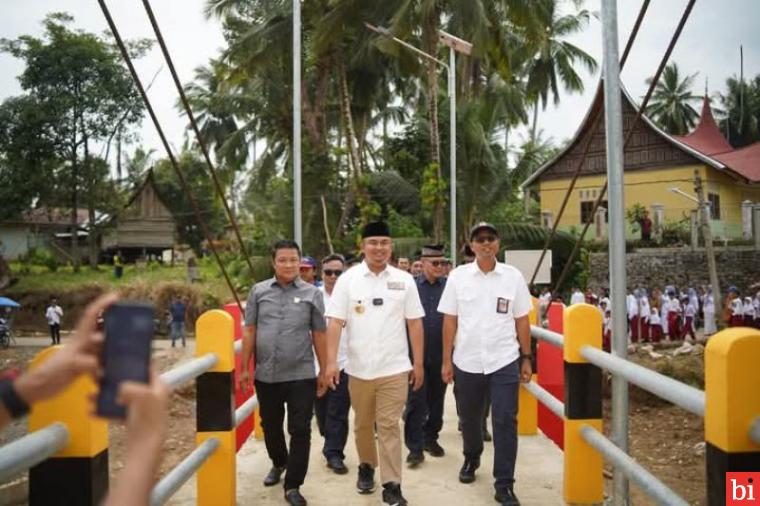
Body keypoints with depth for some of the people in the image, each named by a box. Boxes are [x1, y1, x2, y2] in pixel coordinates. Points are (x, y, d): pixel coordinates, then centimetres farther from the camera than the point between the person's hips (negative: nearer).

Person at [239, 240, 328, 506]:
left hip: (301, 375, -2)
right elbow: (249, 331, 5)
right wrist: (245, 368, 3)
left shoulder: (312, 293, 0)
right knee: (270, 426, 19)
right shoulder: (258, 291, 3)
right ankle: (278, 463, 46)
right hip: (266, 375, 2)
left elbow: (319, 334, 2)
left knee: (300, 431, 0)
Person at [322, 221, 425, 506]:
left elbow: (414, 323, 4)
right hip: (359, 368, 1)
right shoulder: (348, 279, -2)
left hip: (394, 368, -1)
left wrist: (418, 363, 3)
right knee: (363, 424, 16)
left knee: (389, 426, 1)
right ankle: (366, 466, 38)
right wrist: (331, 362, -11)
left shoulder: (404, 280, 1)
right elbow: (335, 322, -4)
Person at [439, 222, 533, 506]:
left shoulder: (513, 276, 0)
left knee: (505, 422, -1)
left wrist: (526, 358, 4)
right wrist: (447, 360, 0)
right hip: (467, 362, 1)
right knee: (469, 418, 17)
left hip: (504, 361, -1)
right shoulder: (458, 276, -1)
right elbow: (449, 321, 1)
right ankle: (471, 459, 44)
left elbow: (522, 321, 5)